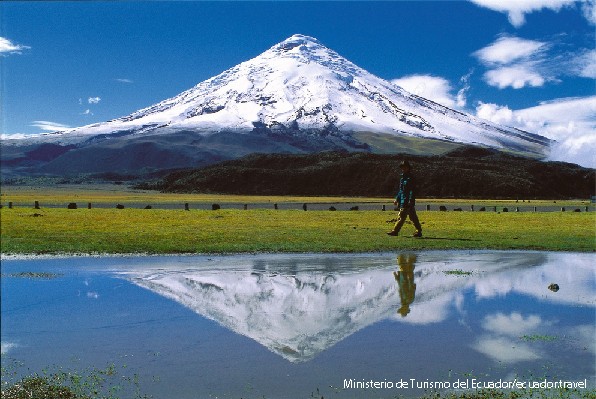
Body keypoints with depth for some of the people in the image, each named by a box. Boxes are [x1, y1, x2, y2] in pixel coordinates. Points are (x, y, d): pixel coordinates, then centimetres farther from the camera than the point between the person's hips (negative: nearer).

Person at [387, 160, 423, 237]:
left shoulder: (410, 178, -9)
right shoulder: (403, 178, 18)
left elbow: (412, 191, -15)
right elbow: (401, 190, 26)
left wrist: (411, 201, -22)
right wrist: (397, 199, 24)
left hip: (407, 202, -9)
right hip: (403, 202, 9)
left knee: (401, 216, -7)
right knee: (413, 217, 9)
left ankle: (395, 231, -5)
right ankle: (419, 231, 12)